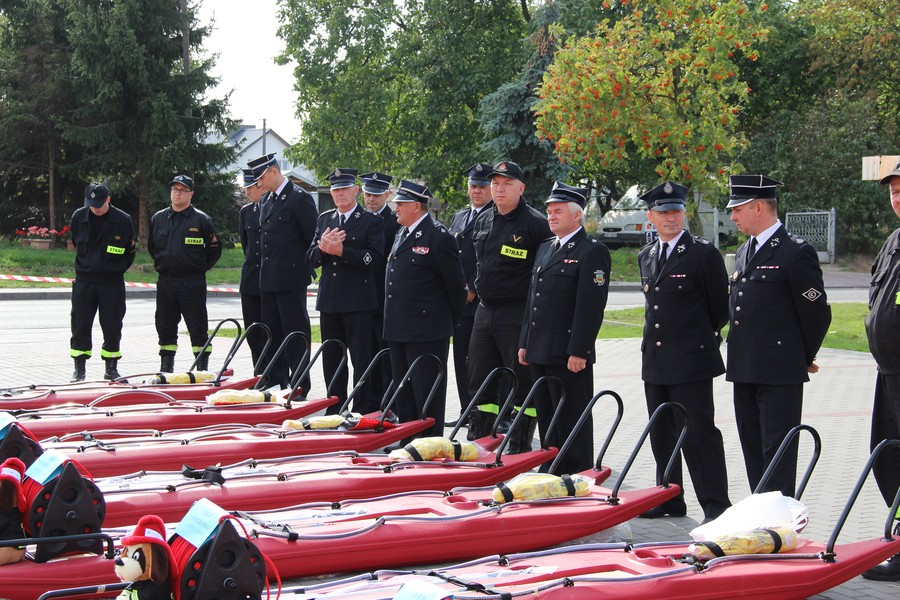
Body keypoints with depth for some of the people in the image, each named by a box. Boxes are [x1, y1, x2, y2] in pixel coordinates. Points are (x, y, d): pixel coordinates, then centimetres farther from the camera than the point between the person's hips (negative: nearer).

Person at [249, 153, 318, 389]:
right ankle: (275, 384, 20)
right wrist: (265, 270, 16)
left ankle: (301, 387, 1)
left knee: (296, 334, -4)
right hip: (268, 279, 8)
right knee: (272, 333, 12)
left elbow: (314, 237, -10)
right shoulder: (266, 200, 15)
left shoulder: (300, 198, -10)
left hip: (291, 279, -8)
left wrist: (304, 265, -4)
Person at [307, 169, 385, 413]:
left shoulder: (372, 221, -1)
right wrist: (324, 247, -11)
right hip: (329, 299, 5)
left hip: (358, 301, -5)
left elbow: (374, 259, -13)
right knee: (331, 360, 10)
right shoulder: (324, 219, 15)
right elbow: (312, 258, 11)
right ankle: (335, 409, 19)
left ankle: (363, 410, 0)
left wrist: (340, 250, -18)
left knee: (361, 359, -4)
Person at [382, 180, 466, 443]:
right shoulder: (401, 234, 14)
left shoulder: (438, 237, -13)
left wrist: (449, 321, 0)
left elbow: (456, 284, -9)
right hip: (398, 330, 9)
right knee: (404, 391, 15)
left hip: (427, 332, -9)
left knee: (427, 392, -2)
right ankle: (407, 441, 23)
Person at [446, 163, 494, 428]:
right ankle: (467, 411, 18)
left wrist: (473, 289, -15)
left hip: (483, 301, -7)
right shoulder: (459, 217, 18)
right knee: (462, 358, 10)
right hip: (460, 300, 7)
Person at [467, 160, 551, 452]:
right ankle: (477, 442, 21)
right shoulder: (483, 221, 12)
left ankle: (520, 448, 6)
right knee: (479, 381, 11)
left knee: (522, 383, -1)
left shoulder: (535, 223, -9)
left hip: (519, 315, -7)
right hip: (484, 312, 7)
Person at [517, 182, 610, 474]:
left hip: (569, 354, -8)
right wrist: (525, 343, 17)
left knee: (572, 421, -2)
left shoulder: (592, 251, -10)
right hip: (540, 352, 9)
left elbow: (591, 306, -16)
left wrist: (578, 352, -20)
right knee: (546, 418, 14)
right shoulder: (546, 248, 18)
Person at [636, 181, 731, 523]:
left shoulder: (704, 253, -7)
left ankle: (716, 507, -2)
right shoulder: (646, 256, 14)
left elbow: (720, 306, -2)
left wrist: (701, 338, 7)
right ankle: (669, 500, 24)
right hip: (655, 362, 7)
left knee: (699, 435, -7)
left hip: (692, 362, -7)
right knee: (662, 435, 13)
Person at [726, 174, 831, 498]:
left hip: (780, 373, -8)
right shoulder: (744, 252, 15)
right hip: (745, 371, 8)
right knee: (753, 450, 13)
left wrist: (805, 358, 0)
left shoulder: (796, 252, -11)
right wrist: (739, 355, 18)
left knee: (778, 454, -5)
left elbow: (817, 312, -9)